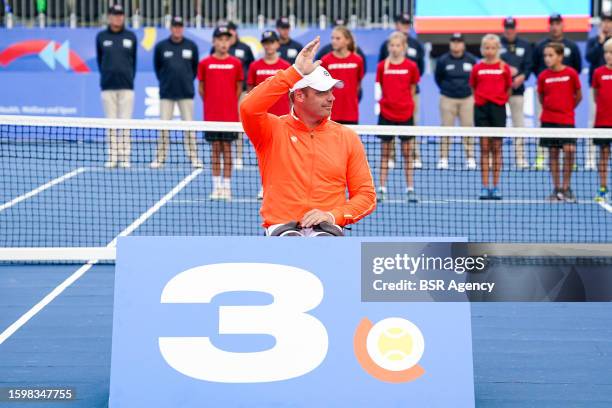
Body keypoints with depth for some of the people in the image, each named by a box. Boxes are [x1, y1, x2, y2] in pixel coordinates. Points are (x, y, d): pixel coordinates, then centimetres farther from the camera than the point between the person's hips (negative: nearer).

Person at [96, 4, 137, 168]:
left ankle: (124, 157, 2)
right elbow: (99, 60, 13)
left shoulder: (131, 37, 6)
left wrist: (129, 78, 7)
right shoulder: (101, 37, 6)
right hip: (108, 87, 1)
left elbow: (134, 60, 10)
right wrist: (106, 76, 10)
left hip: (126, 87, -1)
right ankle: (112, 157, 6)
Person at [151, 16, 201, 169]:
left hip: (186, 93, 0)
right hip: (166, 93, 0)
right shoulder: (161, 46, 2)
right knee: (164, 127, 1)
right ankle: (160, 158, 6)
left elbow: (195, 66, 13)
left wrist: (188, 80, 9)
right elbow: (157, 67, 13)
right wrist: (164, 81, 10)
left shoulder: (191, 46, 3)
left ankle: (193, 158, 6)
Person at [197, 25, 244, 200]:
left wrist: (231, 104, 7)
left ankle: (227, 186, 6)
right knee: (215, 149, 5)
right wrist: (210, 104, 10)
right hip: (211, 114, 1)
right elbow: (201, 88, 10)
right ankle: (216, 186, 9)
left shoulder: (236, 63, 0)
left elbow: (239, 88, 8)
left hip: (230, 114, 0)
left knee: (227, 148, 1)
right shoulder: (205, 63, 1)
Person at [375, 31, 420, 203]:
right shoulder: (382, 66, 0)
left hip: (405, 114, 0)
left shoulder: (411, 66, -1)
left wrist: (406, 103, 7)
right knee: (384, 153, 5)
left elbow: (412, 89, 9)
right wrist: (384, 101, -1)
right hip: (386, 114, 1)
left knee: (407, 153, 3)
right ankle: (382, 189, 9)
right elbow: (379, 87, 9)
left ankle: (410, 189, 8)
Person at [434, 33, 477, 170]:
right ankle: (443, 158, 5)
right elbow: (438, 78, 9)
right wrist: (446, 89, 9)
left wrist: (470, 89, 7)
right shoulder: (443, 60, -2)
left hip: (467, 98, 1)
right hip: (448, 99, -1)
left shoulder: (471, 60, 1)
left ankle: (470, 158, 7)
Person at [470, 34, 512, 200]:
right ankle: (485, 186, 4)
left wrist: (501, 99, 2)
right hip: (481, 108, 1)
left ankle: (496, 186, 7)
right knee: (484, 148, 2)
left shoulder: (504, 67, 1)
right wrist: (480, 99, 5)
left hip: (498, 108, -1)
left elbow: (509, 88, 9)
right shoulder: (477, 68, 5)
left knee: (496, 149, 3)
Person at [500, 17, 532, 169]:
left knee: (519, 123, 3)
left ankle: (520, 157, 5)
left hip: (517, 88, 2)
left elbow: (529, 65, 6)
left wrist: (522, 76, -12)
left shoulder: (525, 45, 10)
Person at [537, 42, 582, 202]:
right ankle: (557, 189, 12)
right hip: (549, 120, 2)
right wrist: (549, 107, 10)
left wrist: (567, 108, 11)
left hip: (566, 119, -2)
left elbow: (578, 96, 5)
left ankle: (566, 188, 1)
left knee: (569, 152, -11)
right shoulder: (543, 76, 0)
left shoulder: (571, 73, -6)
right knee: (553, 153, 5)